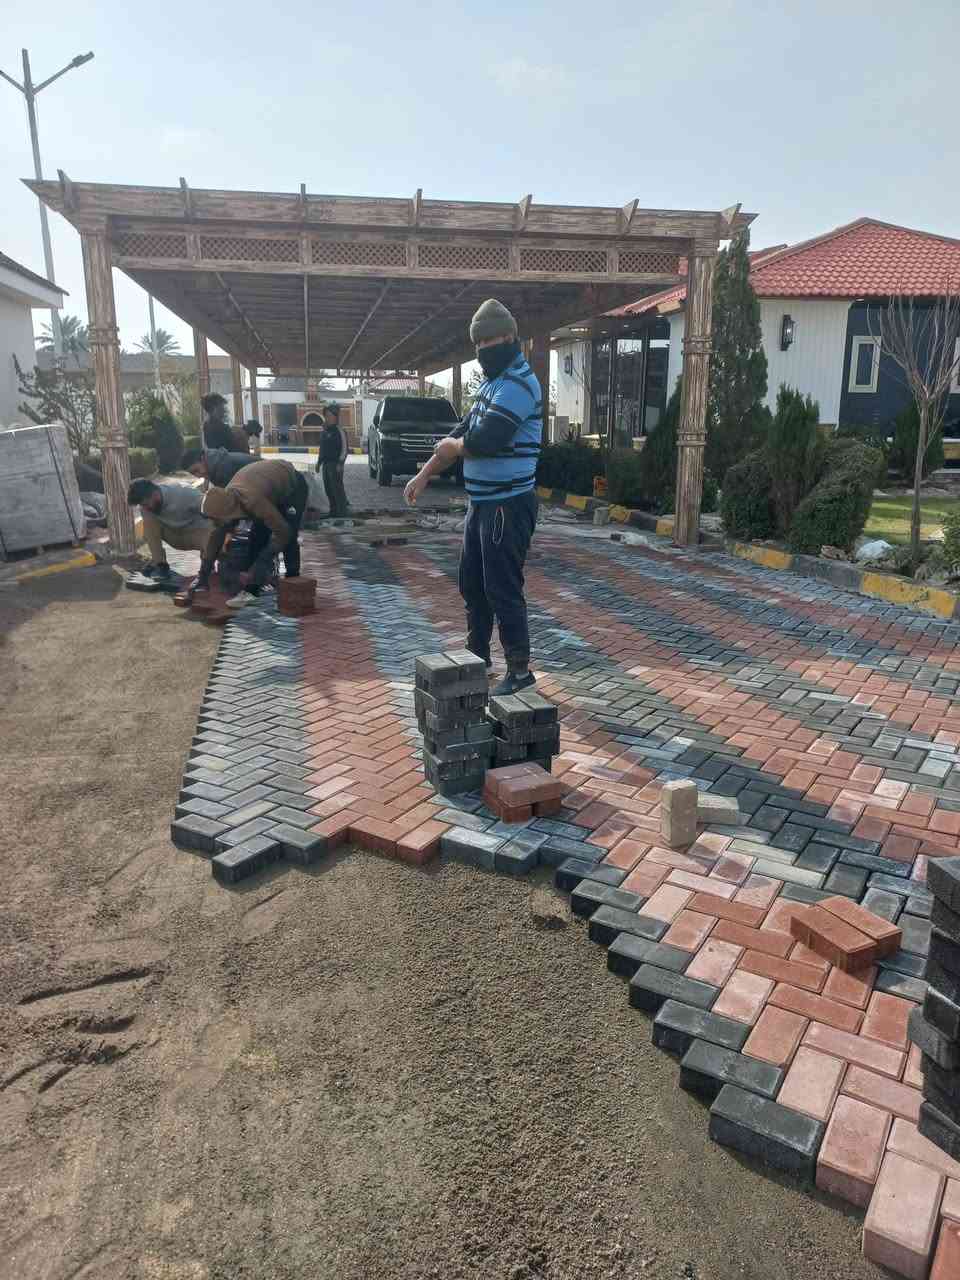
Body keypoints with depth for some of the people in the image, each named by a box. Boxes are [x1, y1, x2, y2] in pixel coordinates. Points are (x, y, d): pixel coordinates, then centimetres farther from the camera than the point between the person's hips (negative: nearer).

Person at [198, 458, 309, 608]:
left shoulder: (252, 501, -42)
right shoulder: (225, 501, -17)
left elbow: (283, 532, -37)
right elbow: (216, 537, -5)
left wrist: (258, 567, -34)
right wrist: (203, 575, -4)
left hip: (293, 486, -7)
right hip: (274, 488, 7)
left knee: (288, 538, -16)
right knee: (257, 536, -2)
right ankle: (251, 590, 4)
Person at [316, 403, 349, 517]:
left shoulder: (339, 431, -9)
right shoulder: (324, 431, 16)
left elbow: (344, 448, -12)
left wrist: (340, 463, -19)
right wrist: (319, 462, 19)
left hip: (335, 463, -8)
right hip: (326, 463, 8)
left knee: (337, 487, -9)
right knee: (328, 488, 10)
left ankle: (342, 510, -5)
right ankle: (333, 510, 19)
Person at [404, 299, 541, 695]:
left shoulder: (518, 384, -17)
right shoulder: (492, 382, 16)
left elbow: (482, 442, -27)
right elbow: (462, 432, 19)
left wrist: (450, 446, -6)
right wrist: (424, 475, 16)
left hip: (507, 505, -10)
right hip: (482, 502, 10)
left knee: (502, 590, -5)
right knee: (471, 584, 17)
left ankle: (520, 670, 7)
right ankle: (477, 659, 30)